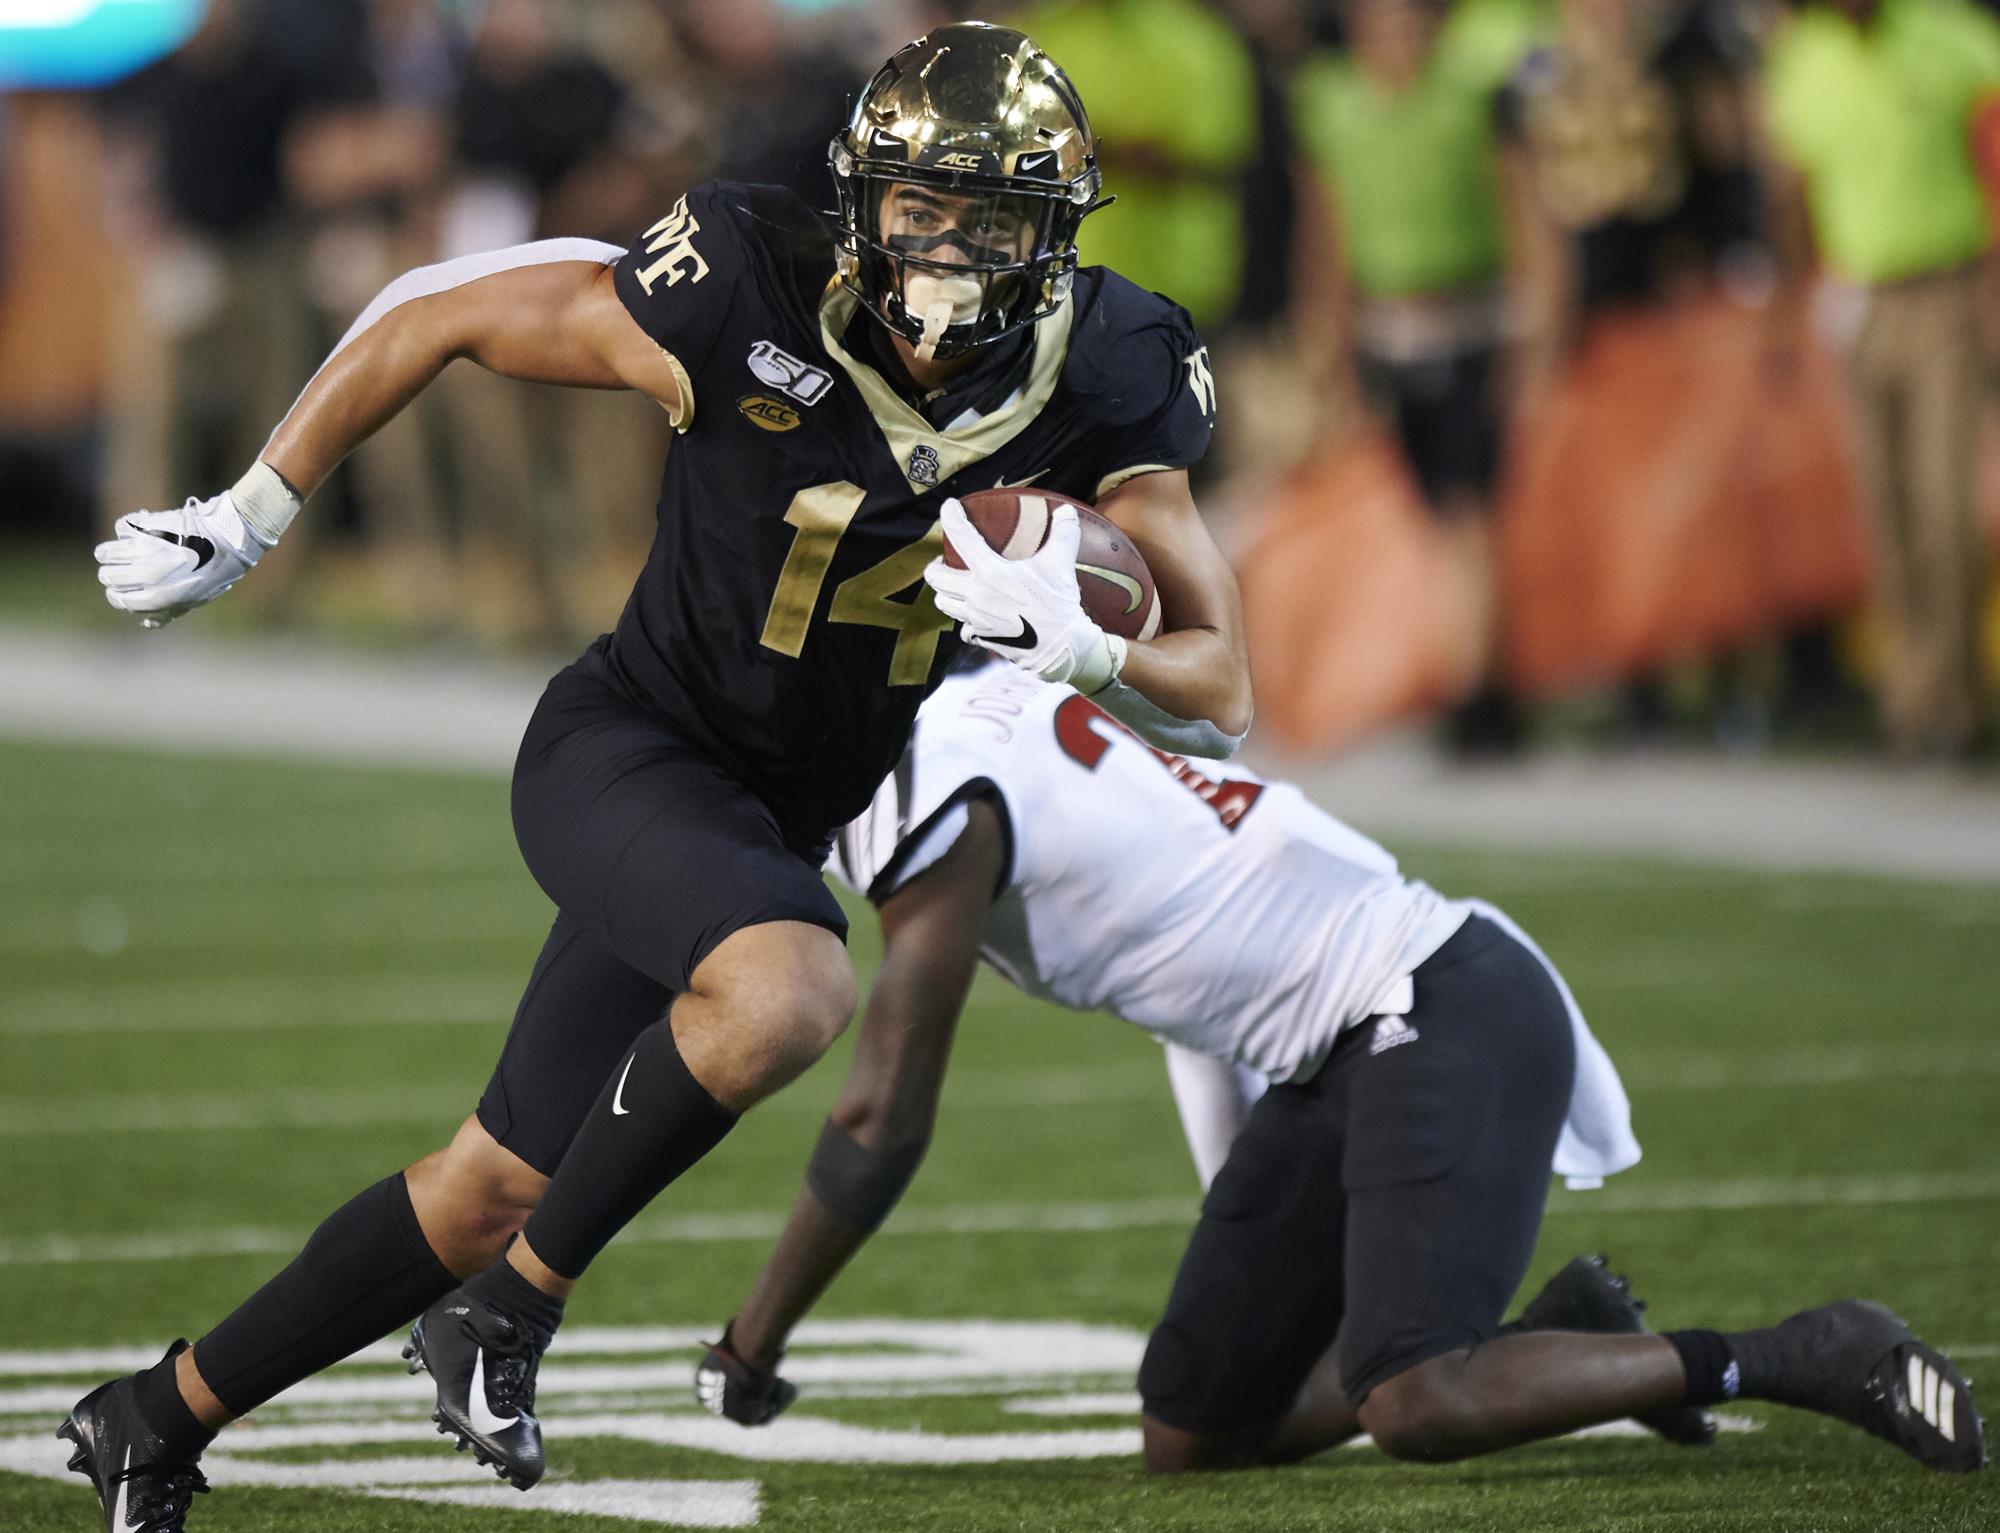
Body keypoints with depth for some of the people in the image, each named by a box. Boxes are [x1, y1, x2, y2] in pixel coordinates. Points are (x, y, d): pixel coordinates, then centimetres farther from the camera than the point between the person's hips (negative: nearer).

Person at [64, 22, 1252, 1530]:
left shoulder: (1105, 387, -13)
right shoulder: (749, 300, -24)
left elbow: (1220, 697, -13)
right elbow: (437, 317, -10)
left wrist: (1075, 643, -35)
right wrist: (245, 519, -5)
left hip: (776, 820, 5)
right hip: (627, 744, -5)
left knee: (496, 1189, 10)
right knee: (791, 990, -35)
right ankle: (515, 1303, -12)